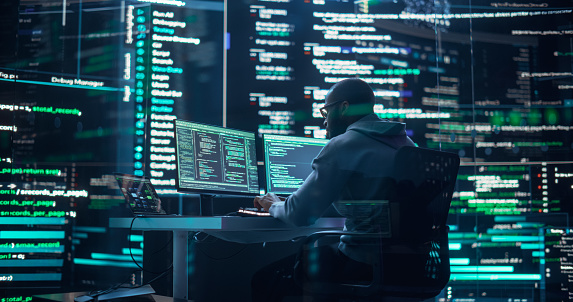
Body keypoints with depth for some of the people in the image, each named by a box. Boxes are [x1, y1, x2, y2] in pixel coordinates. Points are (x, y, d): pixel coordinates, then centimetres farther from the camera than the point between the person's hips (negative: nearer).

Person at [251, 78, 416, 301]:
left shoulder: (343, 146, -12)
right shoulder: (407, 143, 13)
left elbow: (300, 215, -12)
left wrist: (274, 206, 9)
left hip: (364, 264, -9)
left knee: (263, 277, 3)